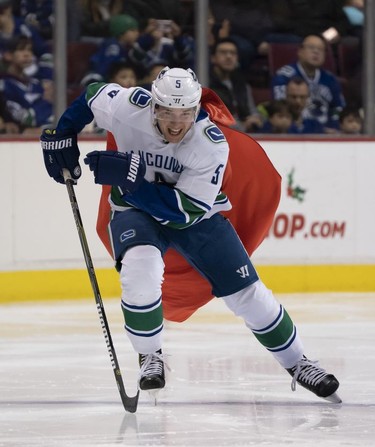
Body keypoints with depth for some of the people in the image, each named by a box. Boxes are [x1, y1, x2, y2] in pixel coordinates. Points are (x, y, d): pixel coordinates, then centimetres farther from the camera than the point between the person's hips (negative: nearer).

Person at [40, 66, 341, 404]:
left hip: (198, 214, 0)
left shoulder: (212, 144, -28)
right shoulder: (128, 107, -24)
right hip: (135, 210, 0)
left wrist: (130, 177, -38)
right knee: (140, 268, -32)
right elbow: (91, 95, -1)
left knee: (246, 292, -3)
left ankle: (297, 364, 16)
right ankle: (150, 359, -11)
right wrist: (61, 135, -6)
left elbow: (185, 210, -31)